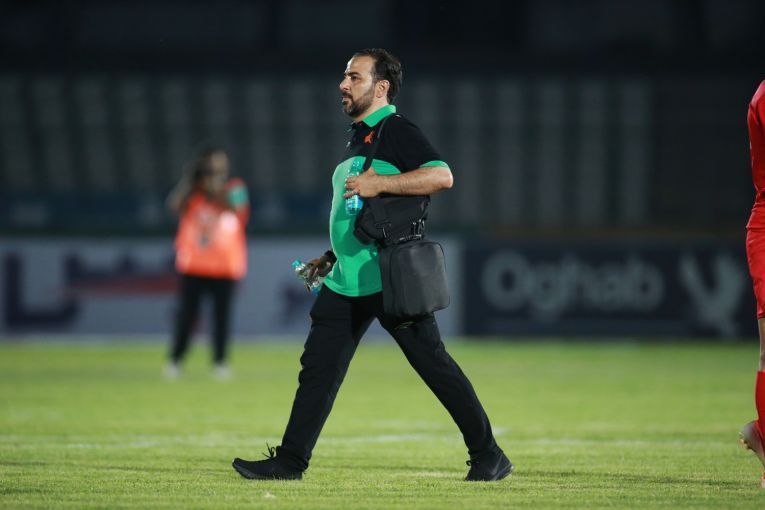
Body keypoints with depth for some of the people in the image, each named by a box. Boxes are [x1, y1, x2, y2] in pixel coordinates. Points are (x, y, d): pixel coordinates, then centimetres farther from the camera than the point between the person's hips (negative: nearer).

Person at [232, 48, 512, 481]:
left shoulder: (398, 132, -6)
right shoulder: (357, 138, 22)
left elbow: (442, 176, -22)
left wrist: (380, 183, -23)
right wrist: (332, 258, 23)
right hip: (347, 282, 9)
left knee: (433, 364, -5)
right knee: (318, 367, 3)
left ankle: (489, 457, 2)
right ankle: (290, 461, 5)